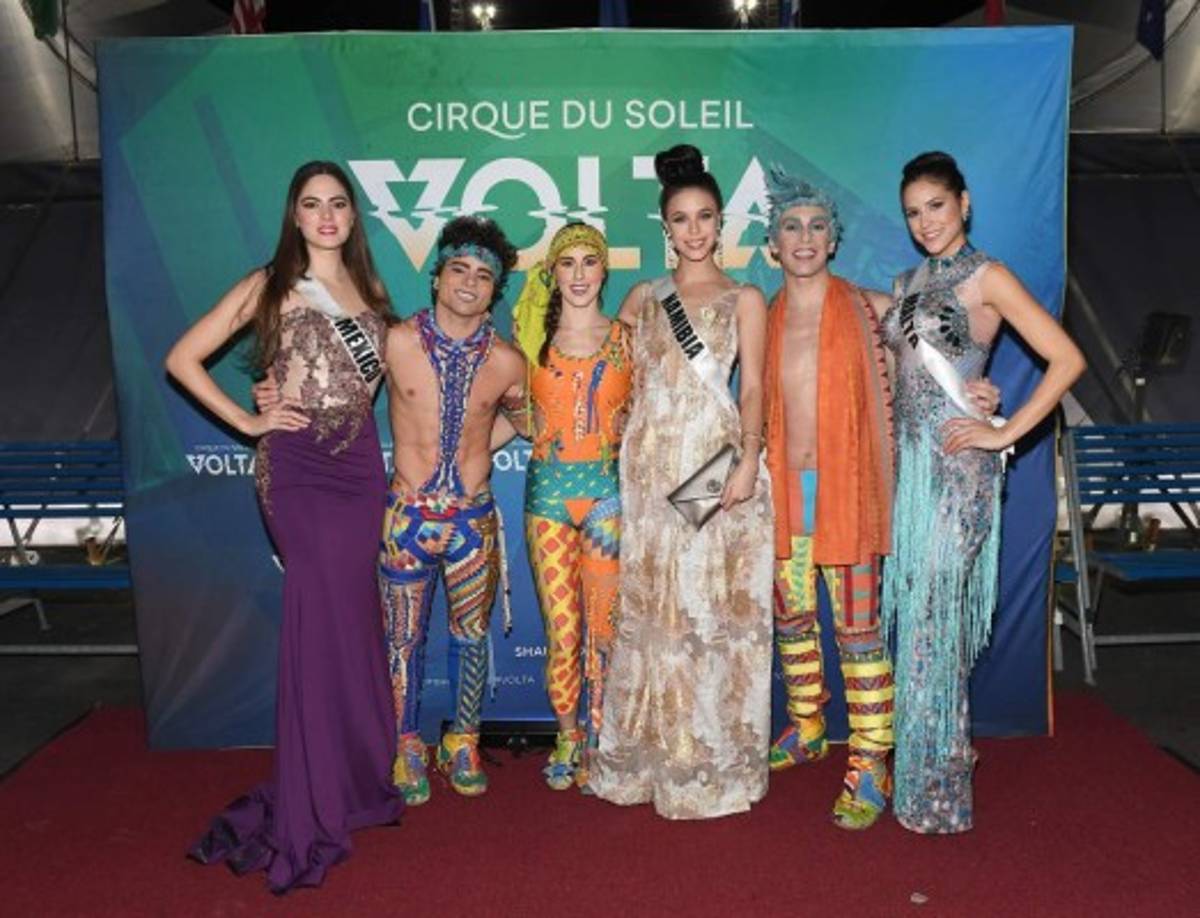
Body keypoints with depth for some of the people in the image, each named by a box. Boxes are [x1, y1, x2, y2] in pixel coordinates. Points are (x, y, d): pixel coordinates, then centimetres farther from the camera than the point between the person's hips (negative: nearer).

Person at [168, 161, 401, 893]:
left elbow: (382, 366, 23)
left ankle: (352, 776, 24)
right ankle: (311, 809, 8)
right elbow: (183, 359, 1)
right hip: (300, 467, -4)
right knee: (323, 621, -5)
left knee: (351, 618, 8)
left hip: (361, 464, 5)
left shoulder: (367, 288, 15)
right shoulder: (271, 285, 2)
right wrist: (248, 421, -4)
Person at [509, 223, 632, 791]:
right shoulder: (532, 337, 7)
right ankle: (567, 739, 21)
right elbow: (517, 415, 12)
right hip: (548, 487, 0)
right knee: (560, 627, 3)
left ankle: (596, 743, 19)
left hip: (608, 489, 0)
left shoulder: (626, 340, 6)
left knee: (604, 624, 3)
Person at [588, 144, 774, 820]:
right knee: (651, 604, 5)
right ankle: (653, 755, 17)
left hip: (717, 463, -3)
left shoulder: (743, 298, 8)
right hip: (651, 462, 3)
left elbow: (753, 387, -2)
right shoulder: (643, 298, 16)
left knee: (716, 604, -1)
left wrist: (749, 459, -16)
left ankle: (715, 760, 11)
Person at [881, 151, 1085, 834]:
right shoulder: (912, 281, 15)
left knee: (936, 614, -3)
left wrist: (1005, 433, -15)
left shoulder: (986, 278, -7)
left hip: (958, 463, -7)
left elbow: (1067, 359, -13)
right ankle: (923, 764, 25)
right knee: (916, 609, 11)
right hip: (912, 457, 7)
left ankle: (938, 785, 11)